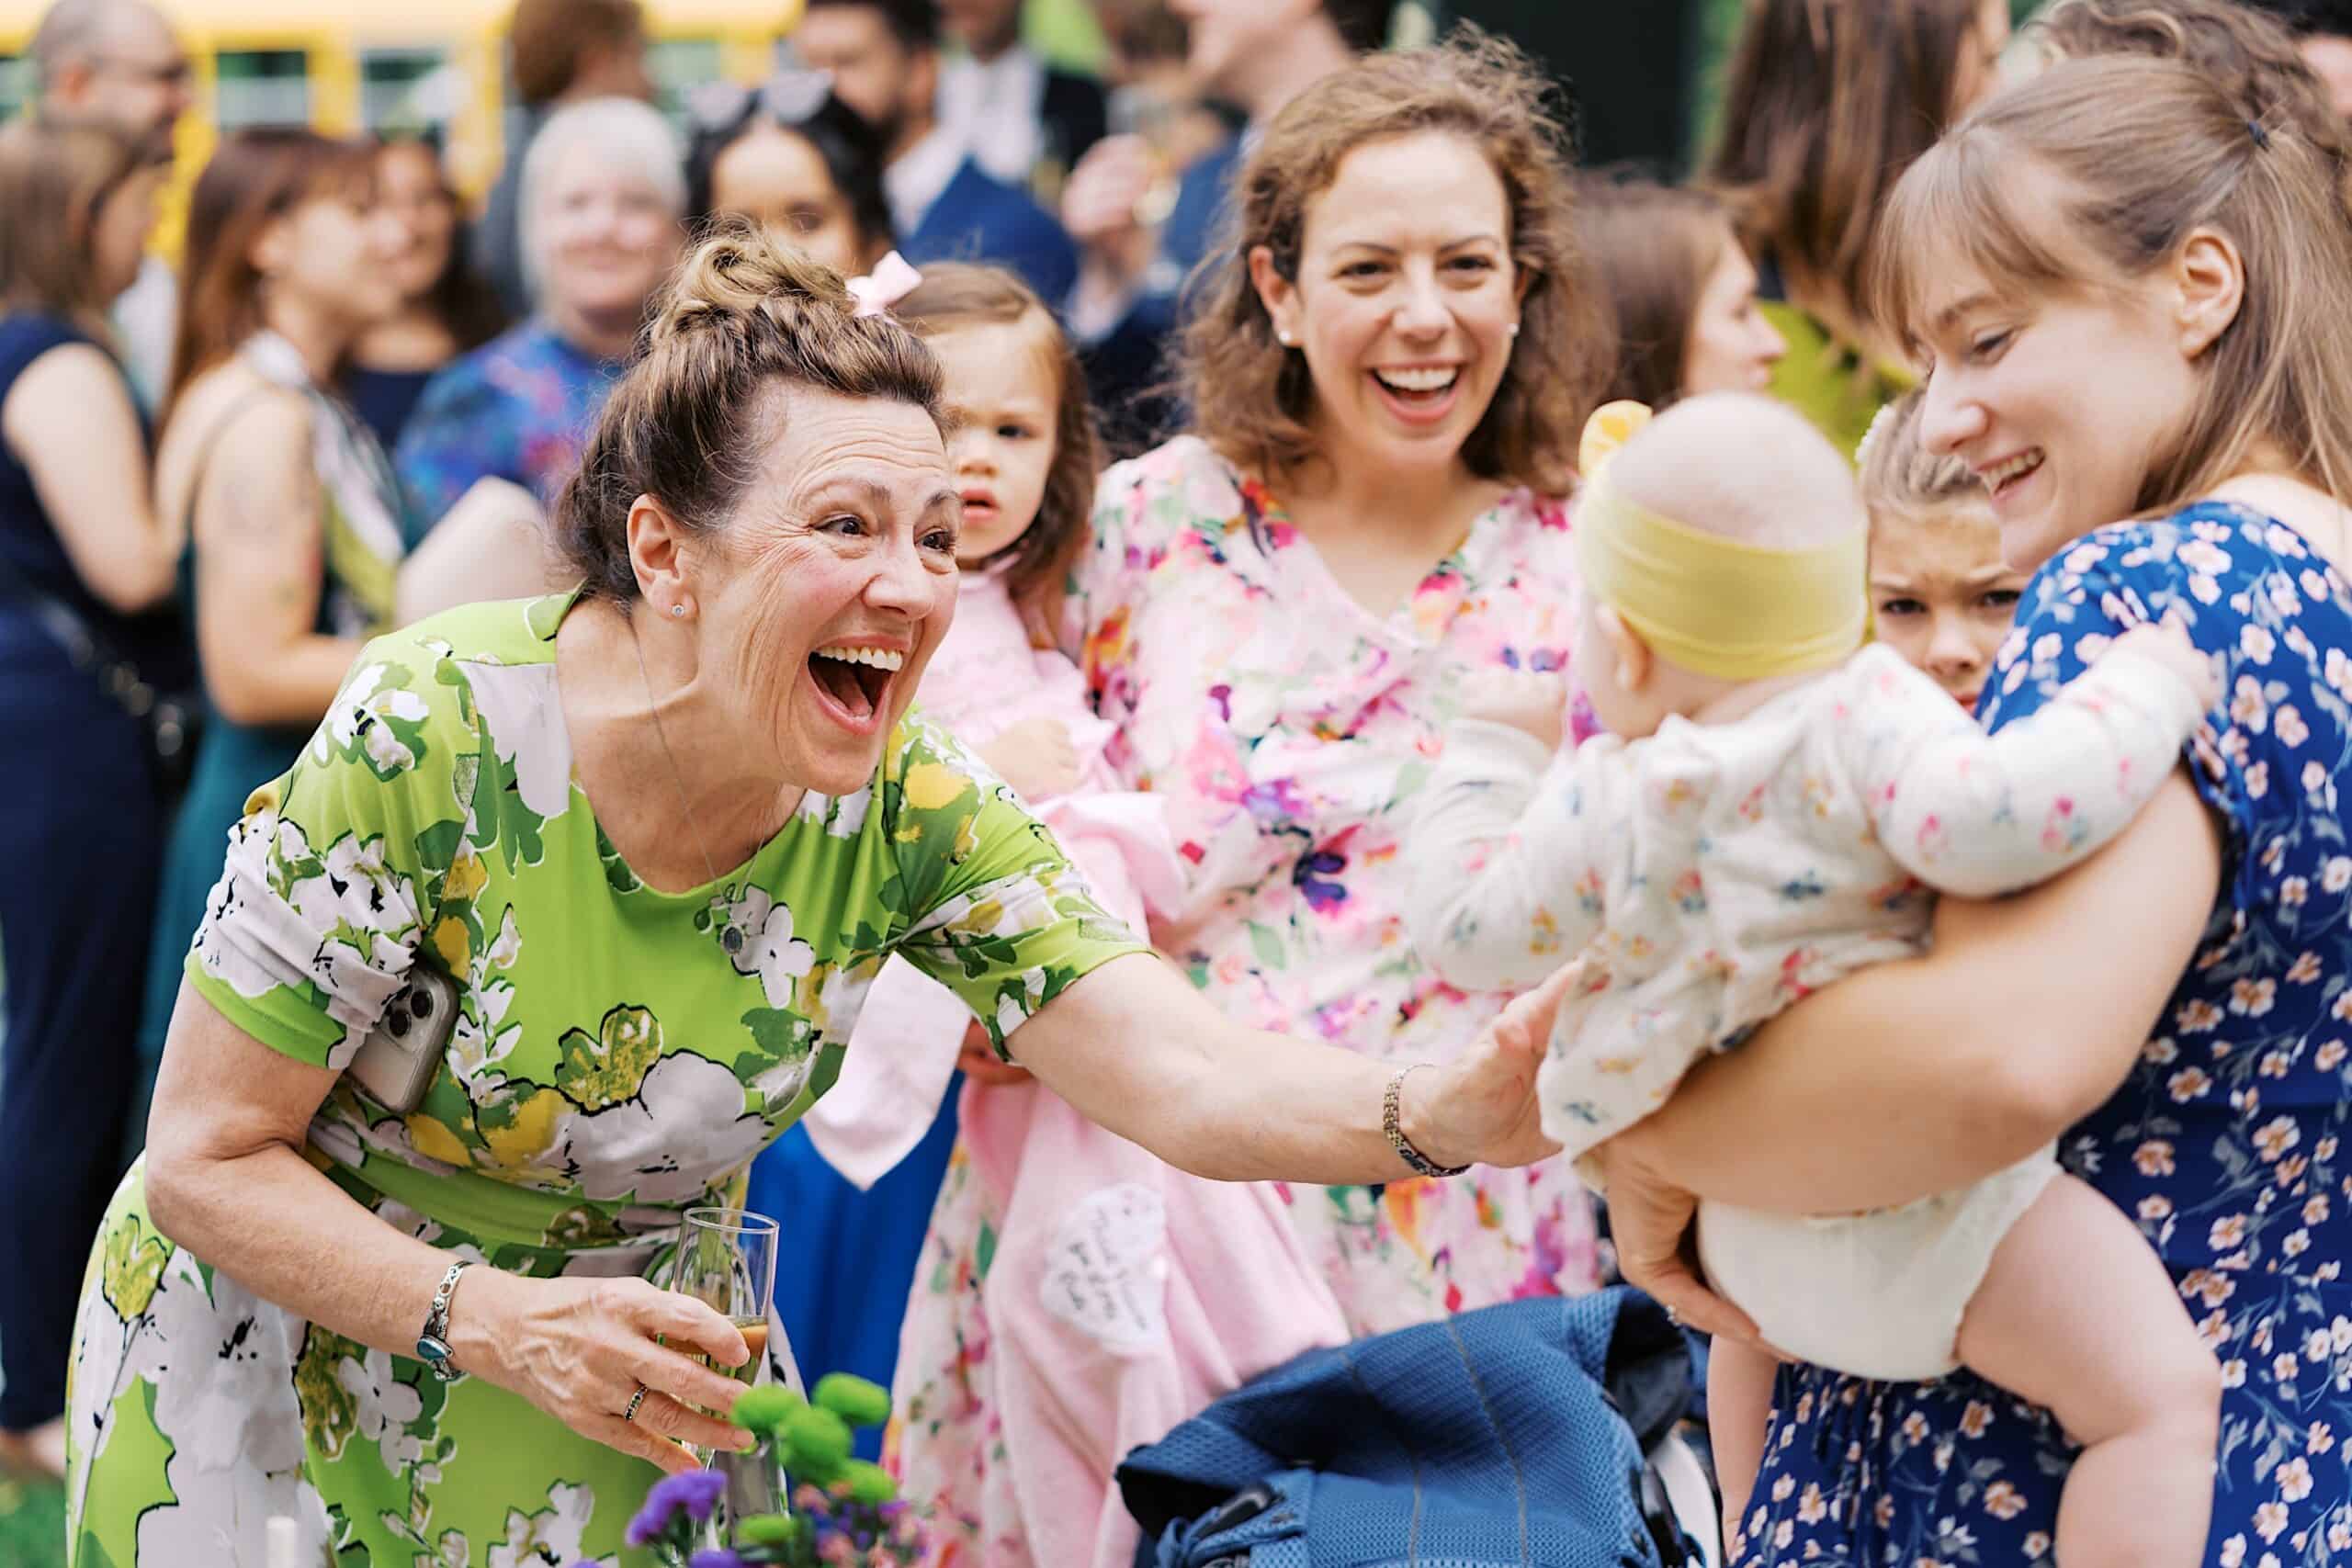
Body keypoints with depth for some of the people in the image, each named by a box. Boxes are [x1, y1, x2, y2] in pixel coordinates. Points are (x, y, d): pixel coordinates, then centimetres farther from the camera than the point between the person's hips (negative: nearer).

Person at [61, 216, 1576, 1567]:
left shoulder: (909, 812, -15)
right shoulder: (431, 739, -27)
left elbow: (1192, 1081, -25)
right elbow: (206, 1164, -20)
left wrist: (1453, 1109, -45)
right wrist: (508, 1324, -32)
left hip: (640, 1392, 3)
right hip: (286, 1364, -3)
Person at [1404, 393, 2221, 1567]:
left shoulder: (1601, 802, -3)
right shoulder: (1864, 721, -16)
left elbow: (1467, 931, 9)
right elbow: (1985, 821, -35)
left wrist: (1487, 754, 24)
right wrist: (2139, 694, -21)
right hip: (1929, 1213, -6)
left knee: (1755, 1315, 41)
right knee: (2159, 1393, -14)